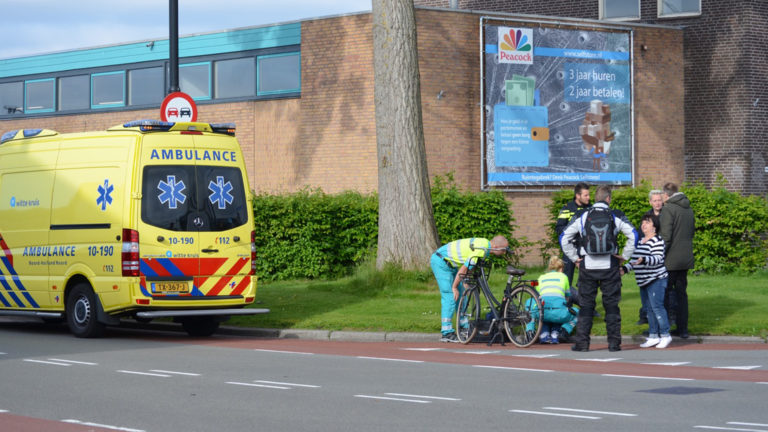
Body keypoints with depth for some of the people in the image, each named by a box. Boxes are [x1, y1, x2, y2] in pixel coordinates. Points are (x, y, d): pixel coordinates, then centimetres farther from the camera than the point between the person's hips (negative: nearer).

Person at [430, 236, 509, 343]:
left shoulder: (485, 243, 4)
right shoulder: (480, 250, -26)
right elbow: (463, 269, -23)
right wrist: (454, 287, -15)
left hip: (450, 263, 10)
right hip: (440, 262, -10)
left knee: (461, 294, 10)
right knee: (450, 296, -12)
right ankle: (446, 333, -11)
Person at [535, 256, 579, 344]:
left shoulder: (541, 278, 26)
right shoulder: (563, 276, 21)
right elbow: (567, 296, 32)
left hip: (543, 313, 2)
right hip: (558, 312, -2)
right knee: (576, 312, 29)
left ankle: (544, 334, 12)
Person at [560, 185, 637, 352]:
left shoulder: (582, 216, 2)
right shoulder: (616, 216, 1)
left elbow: (564, 238, 1)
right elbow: (633, 235, -6)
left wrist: (574, 257, 7)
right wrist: (625, 256, 2)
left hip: (587, 266, 0)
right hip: (610, 267, 0)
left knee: (586, 305, 6)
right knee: (611, 304, 6)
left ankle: (581, 342, 4)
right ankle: (614, 342, 5)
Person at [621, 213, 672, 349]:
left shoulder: (657, 241, -10)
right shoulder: (640, 241, 17)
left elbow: (658, 259, -20)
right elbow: (634, 259, 24)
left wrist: (643, 260, -33)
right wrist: (625, 268, 12)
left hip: (656, 280, -9)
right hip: (643, 281, 9)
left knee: (657, 307, -11)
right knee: (649, 308, 11)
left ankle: (665, 335, -4)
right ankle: (653, 336, 16)